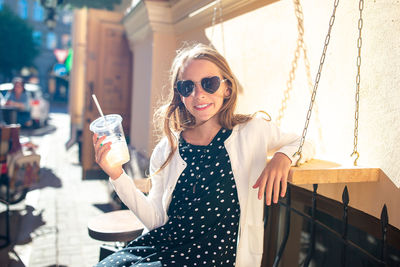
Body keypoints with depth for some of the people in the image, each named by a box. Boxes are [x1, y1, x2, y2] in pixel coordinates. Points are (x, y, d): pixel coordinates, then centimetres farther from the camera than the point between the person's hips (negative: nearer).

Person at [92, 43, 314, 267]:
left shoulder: (252, 131, -2)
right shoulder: (167, 149, 3)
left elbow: (304, 145, 13)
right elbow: (156, 219, 2)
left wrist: (282, 157, -10)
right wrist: (118, 175, -8)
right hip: (162, 241, 3)